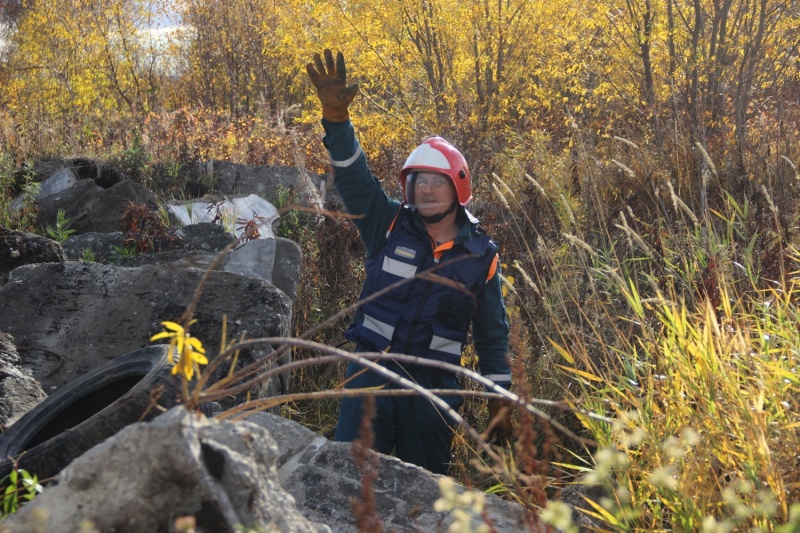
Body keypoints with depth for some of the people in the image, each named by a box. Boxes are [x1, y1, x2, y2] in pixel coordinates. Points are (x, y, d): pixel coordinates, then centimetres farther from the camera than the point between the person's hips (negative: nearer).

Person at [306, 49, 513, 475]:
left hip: (434, 384, 1)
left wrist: (500, 401, 7)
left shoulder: (481, 255, 0)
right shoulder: (389, 225, -2)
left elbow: (492, 335, 6)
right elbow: (353, 175, -14)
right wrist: (336, 115, -29)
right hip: (373, 370, -1)